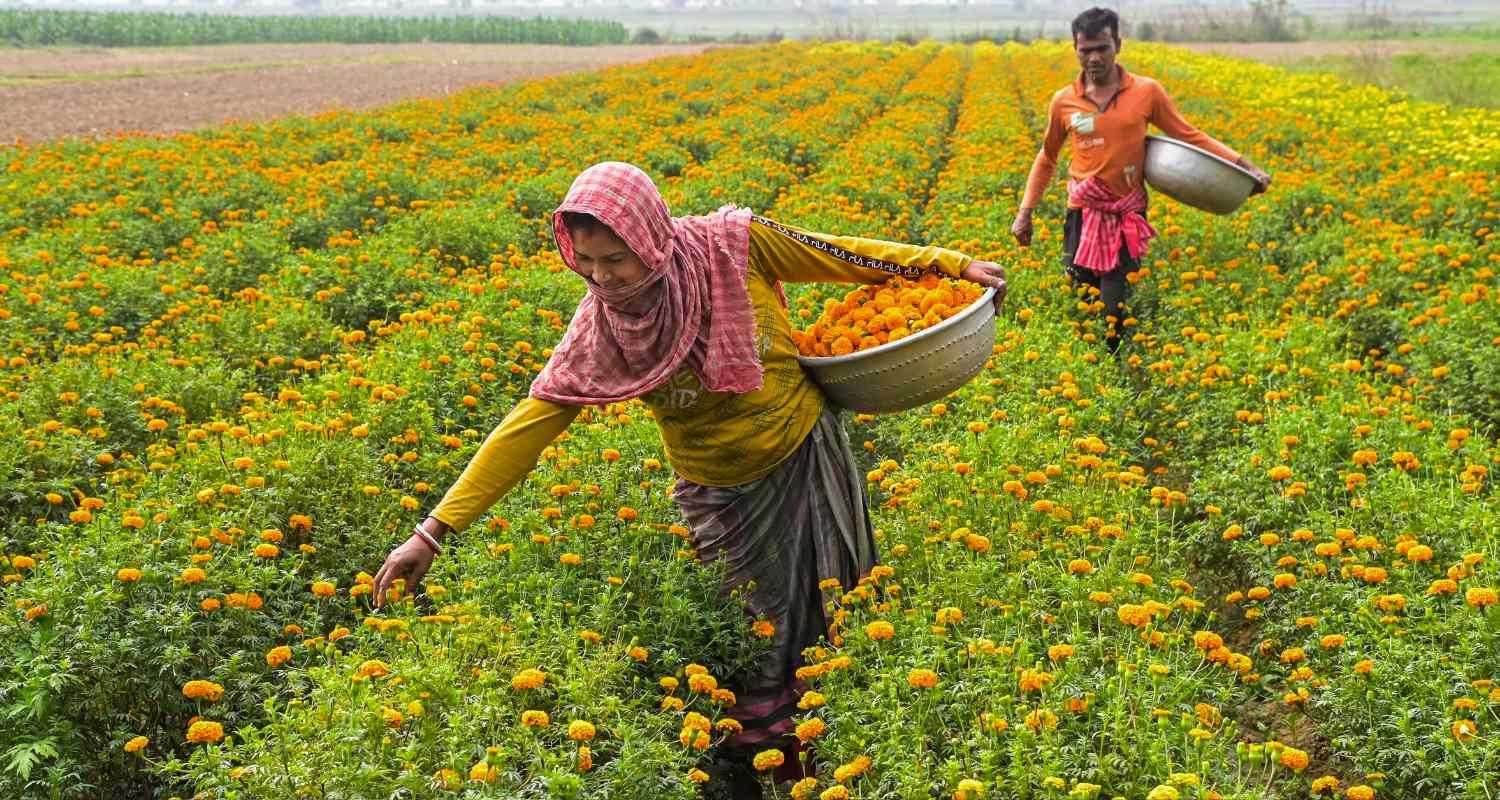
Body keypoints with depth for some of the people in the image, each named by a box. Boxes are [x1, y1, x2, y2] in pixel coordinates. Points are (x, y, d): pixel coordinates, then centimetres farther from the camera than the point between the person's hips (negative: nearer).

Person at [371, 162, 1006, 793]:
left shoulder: (733, 243, -22)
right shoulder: (596, 331, -20)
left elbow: (838, 255, -8)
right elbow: (531, 422, -19)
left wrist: (952, 265, -2)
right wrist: (434, 530, -22)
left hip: (809, 460, 1)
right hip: (724, 498, 0)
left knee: (834, 616, 16)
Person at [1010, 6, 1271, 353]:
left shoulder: (1147, 92, -3)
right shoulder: (1063, 102, 2)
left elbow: (1190, 137, 7)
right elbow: (1047, 159, 17)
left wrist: (1244, 164, -1)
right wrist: (1025, 211, 15)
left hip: (1127, 218, -2)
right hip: (1082, 217, 2)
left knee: (1115, 313, -7)